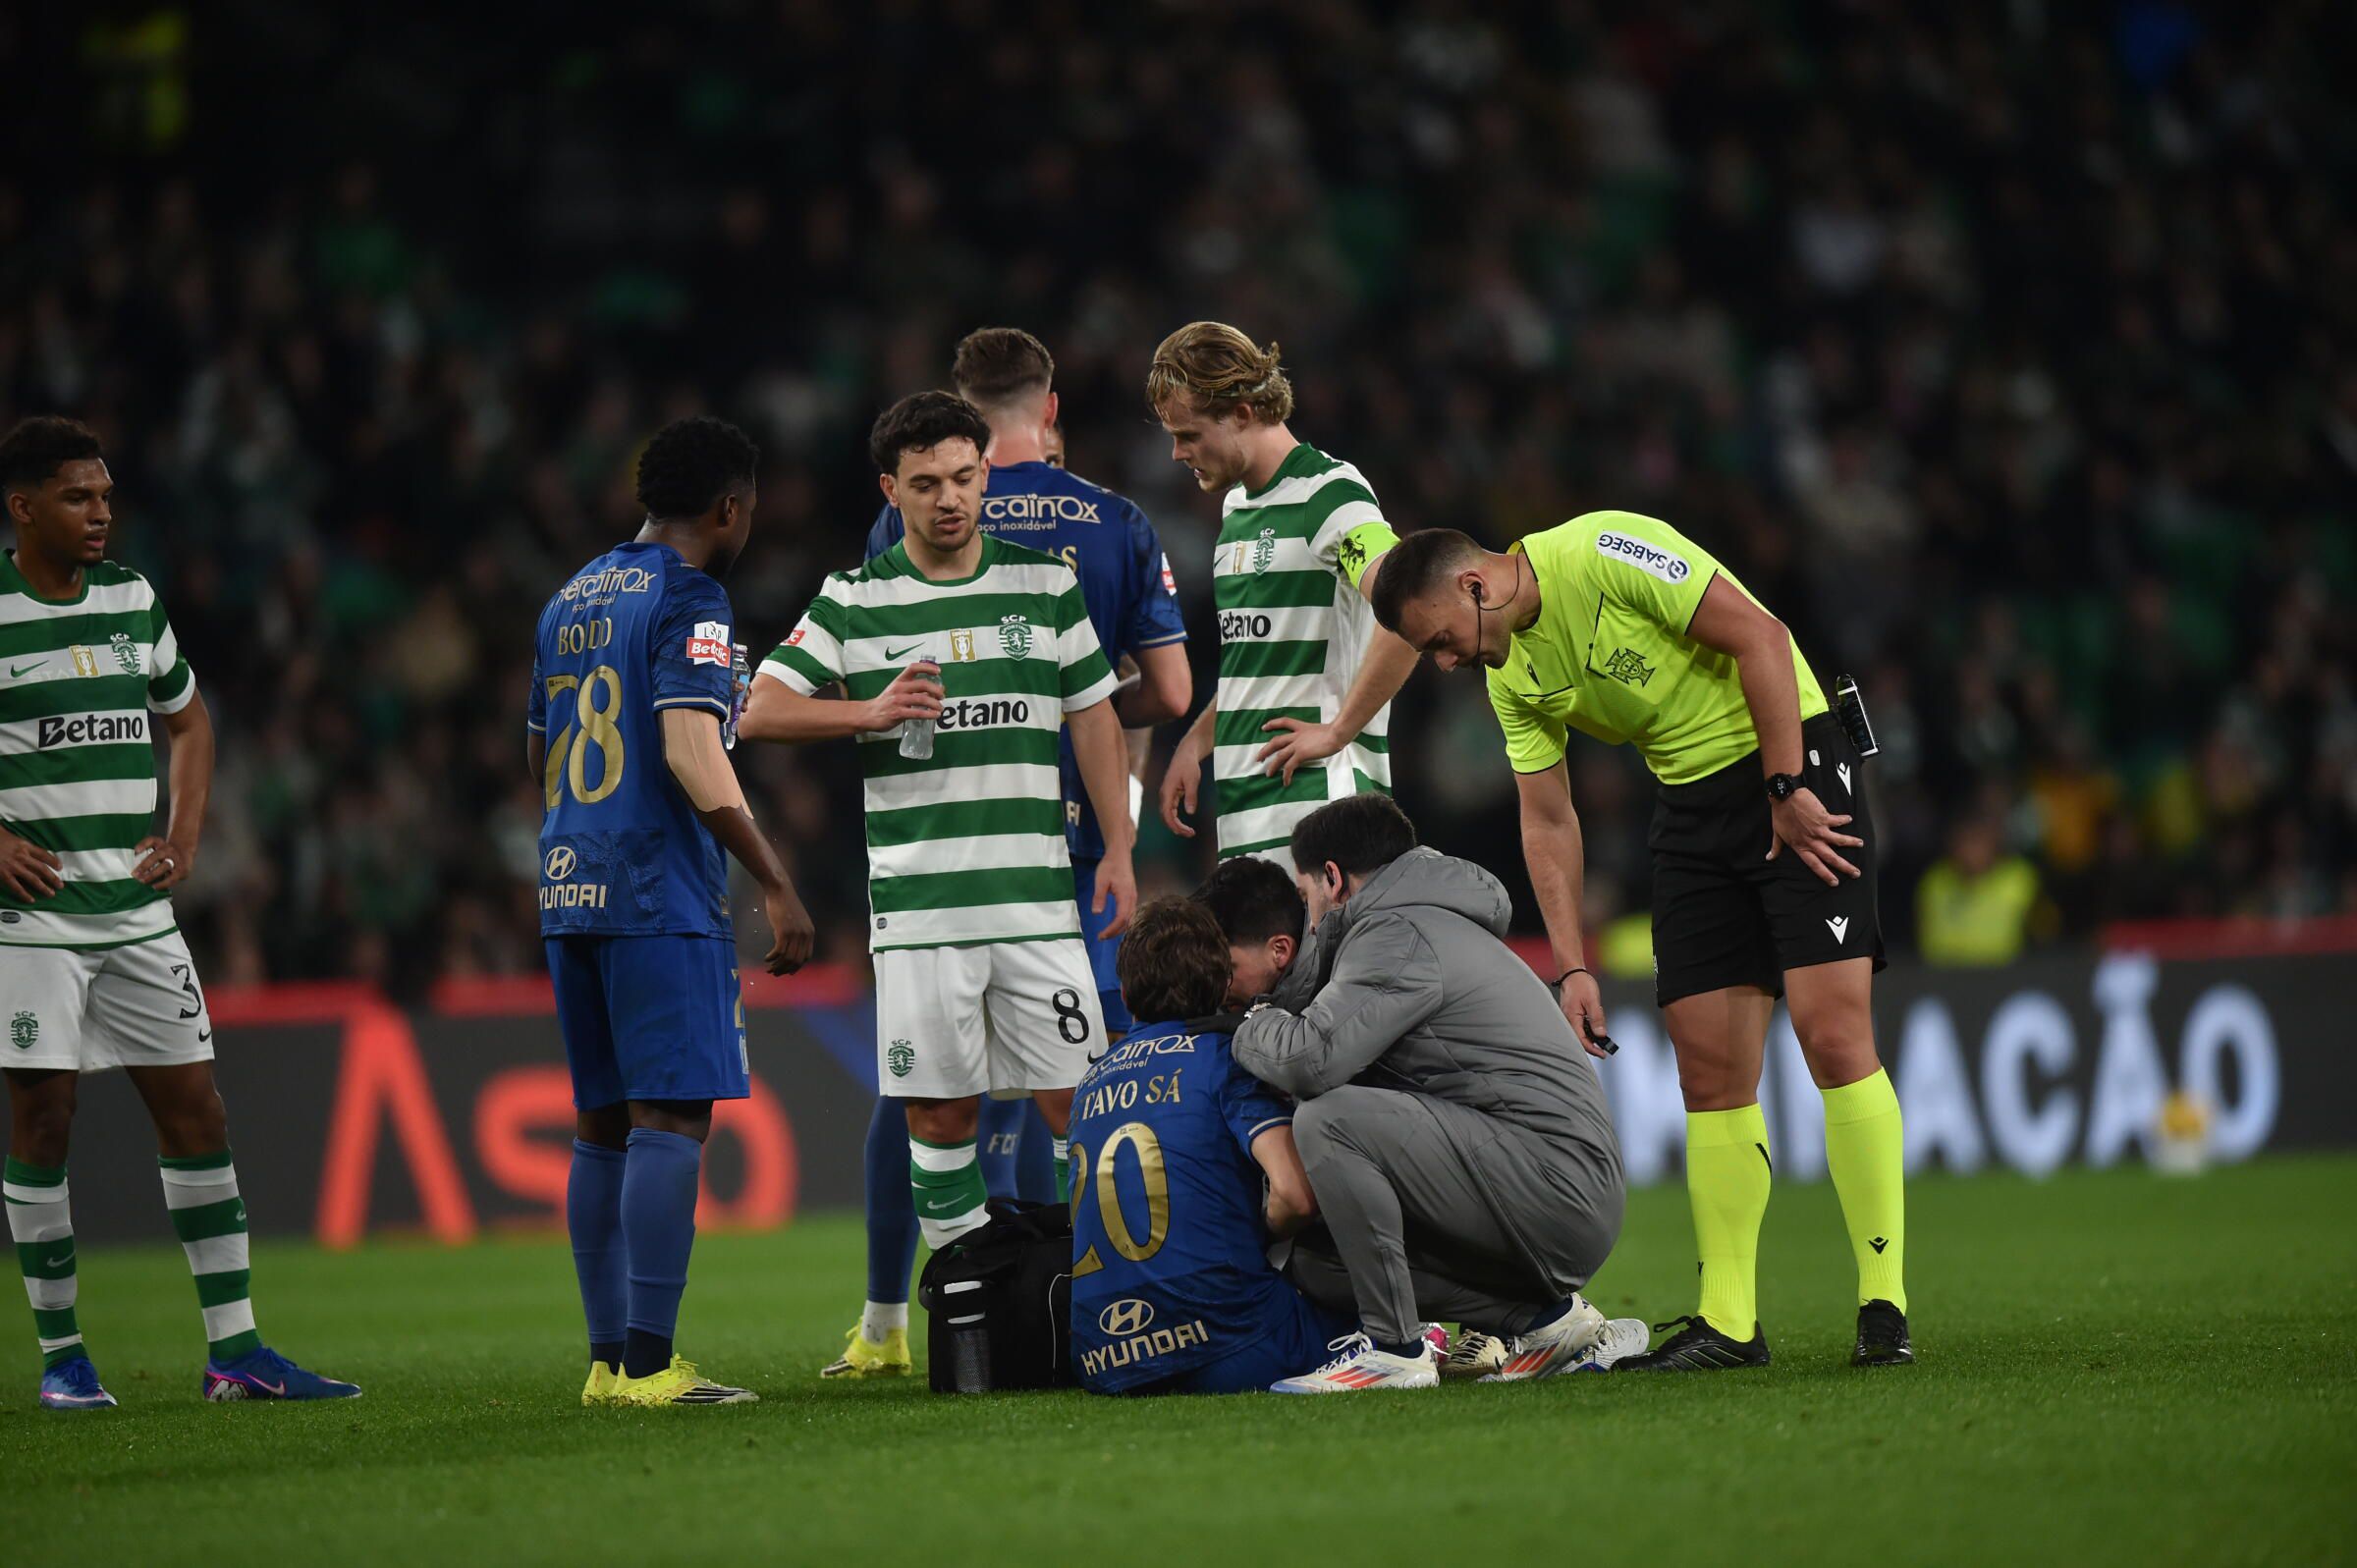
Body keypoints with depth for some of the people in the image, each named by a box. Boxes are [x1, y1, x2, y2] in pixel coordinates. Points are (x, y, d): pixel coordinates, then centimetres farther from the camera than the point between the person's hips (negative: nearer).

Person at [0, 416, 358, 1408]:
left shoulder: (131, 599, 10)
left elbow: (187, 717, 25)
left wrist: (184, 833, 11)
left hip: (138, 909, 6)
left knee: (195, 1113, 2)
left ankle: (233, 1351, 6)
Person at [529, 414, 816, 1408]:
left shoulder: (569, 600, 18)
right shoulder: (688, 599, -7)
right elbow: (692, 754, -18)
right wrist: (777, 886, -18)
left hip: (566, 889, 9)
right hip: (659, 897, -8)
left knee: (602, 1126, 11)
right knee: (671, 1119, -10)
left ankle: (609, 1360, 11)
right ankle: (648, 1364, -15)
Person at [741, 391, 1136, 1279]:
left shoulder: (1046, 584, 9)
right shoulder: (853, 599, 3)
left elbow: (1094, 717, 13)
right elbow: (760, 712, -1)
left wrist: (1118, 849, 6)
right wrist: (873, 712, -16)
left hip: (1038, 895, 1)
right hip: (918, 899, -1)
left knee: (1076, 1099, -2)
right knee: (938, 1111, 0)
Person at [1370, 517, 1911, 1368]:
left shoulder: (1600, 554, -18)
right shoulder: (1511, 674, 7)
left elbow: (1760, 636, -19)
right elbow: (1547, 820, 11)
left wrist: (1788, 791, -19)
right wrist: (1573, 967, 3)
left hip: (1793, 763, -8)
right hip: (1691, 801, 8)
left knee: (1833, 1033, -15)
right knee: (1710, 1071, 1)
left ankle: (1884, 1305, -12)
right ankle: (1728, 1322, 5)